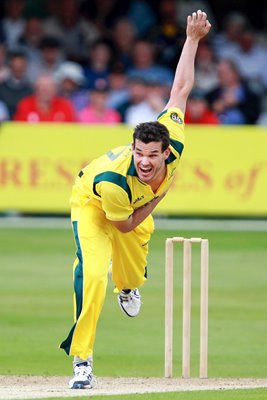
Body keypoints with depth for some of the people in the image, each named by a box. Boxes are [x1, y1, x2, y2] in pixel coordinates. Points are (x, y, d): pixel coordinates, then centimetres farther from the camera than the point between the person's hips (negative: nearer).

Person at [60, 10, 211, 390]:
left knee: (134, 269, 23)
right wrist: (159, 194, -23)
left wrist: (193, 39, -20)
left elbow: (180, 89, -24)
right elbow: (123, 224, -24)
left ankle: (127, 288, 65)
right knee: (93, 273, -26)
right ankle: (82, 363, -22)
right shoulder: (112, 181, -45)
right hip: (92, 203, -5)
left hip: (137, 203, 5)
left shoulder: (173, 146, -35)